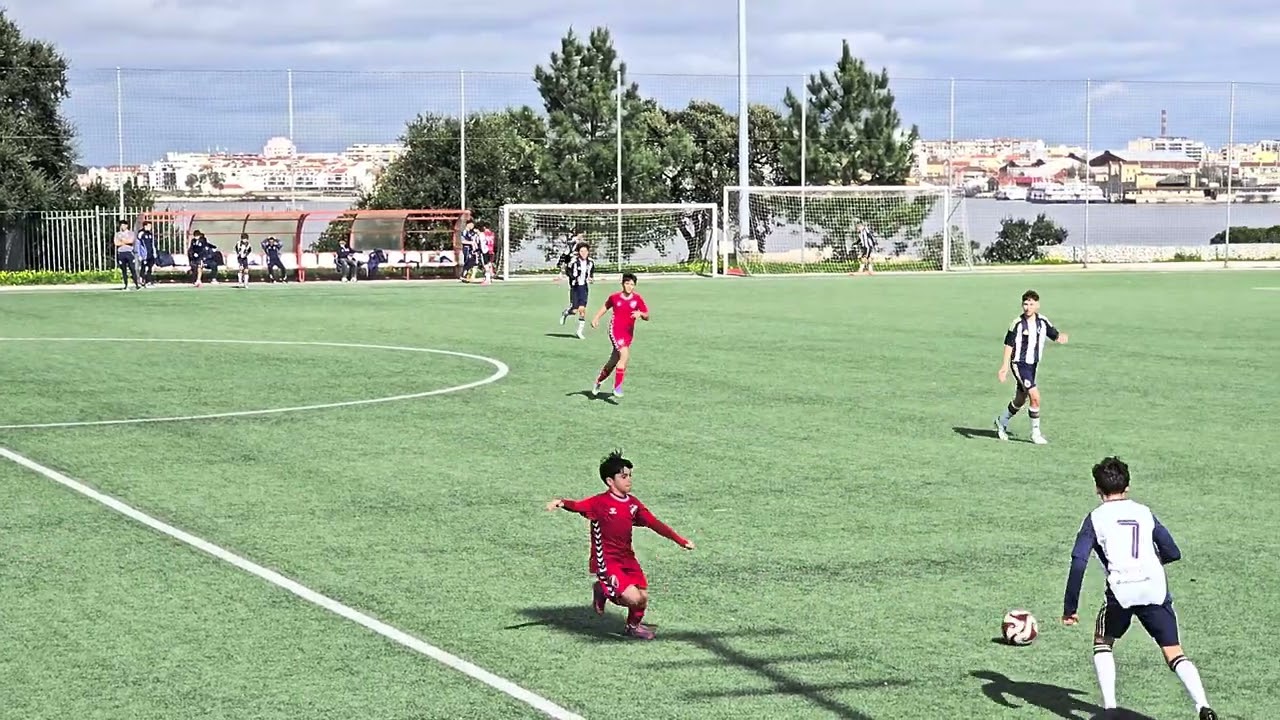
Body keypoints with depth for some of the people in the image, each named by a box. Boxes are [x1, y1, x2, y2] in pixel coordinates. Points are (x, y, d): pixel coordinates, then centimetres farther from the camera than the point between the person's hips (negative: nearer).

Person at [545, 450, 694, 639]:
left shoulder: (633, 503, 6)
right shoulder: (600, 503, -13)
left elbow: (654, 523, 10)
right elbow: (578, 505, -31)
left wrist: (681, 541, 7)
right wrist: (561, 502, -54)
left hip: (627, 558, 6)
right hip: (606, 561, -6)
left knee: (643, 598, 2)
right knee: (633, 598, -18)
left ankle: (633, 626, 33)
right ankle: (603, 591, 12)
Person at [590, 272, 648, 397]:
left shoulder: (637, 299, -1)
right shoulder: (615, 297, 0)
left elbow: (647, 317, -1)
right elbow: (606, 306, 20)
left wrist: (640, 314, -22)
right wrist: (596, 318, 12)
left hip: (628, 333, 3)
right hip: (615, 330, -3)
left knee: (613, 362, 12)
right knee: (625, 355, -24)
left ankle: (599, 381, 38)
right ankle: (617, 386, -17)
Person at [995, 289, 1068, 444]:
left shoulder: (1042, 321, 0)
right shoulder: (1018, 324, -13)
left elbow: (1055, 335, 10)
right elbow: (1009, 344, -11)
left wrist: (1061, 337, -10)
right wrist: (1004, 366, -17)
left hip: (1033, 365, 6)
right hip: (1019, 364, -6)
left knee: (1020, 401, 18)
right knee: (1035, 396, -17)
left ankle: (1001, 423, 41)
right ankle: (1035, 433, -5)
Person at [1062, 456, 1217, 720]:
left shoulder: (1096, 518, 10)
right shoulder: (1145, 512, 18)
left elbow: (1078, 561, -2)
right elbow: (1173, 553, 21)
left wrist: (1069, 608, 0)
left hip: (1121, 590, -2)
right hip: (1156, 589, 2)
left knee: (1103, 644, 22)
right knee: (1175, 655, 4)